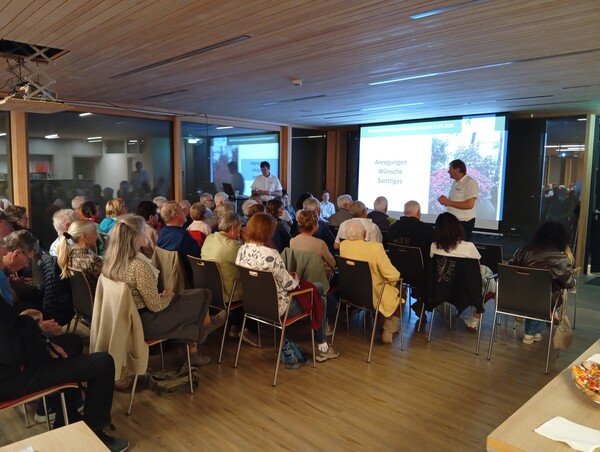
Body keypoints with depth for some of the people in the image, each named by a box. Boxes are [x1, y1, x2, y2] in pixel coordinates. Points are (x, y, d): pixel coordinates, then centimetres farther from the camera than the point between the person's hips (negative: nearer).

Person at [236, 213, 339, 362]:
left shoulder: (242, 249, -5)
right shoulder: (270, 254, -29)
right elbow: (288, 284, -21)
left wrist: (289, 276, 9)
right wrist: (296, 279, 2)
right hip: (274, 308, -8)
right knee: (320, 301, 13)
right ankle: (322, 348, 24)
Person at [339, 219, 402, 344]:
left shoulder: (343, 245, -13)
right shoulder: (376, 247, -30)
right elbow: (393, 276, -23)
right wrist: (390, 282, -3)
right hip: (373, 297, -6)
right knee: (399, 293, 22)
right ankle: (388, 332, 26)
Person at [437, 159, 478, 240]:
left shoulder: (470, 182, -13)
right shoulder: (455, 182, 13)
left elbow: (469, 205, -22)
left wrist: (447, 202, -19)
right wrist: (444, 200, -1)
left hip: (464, 223, -8)